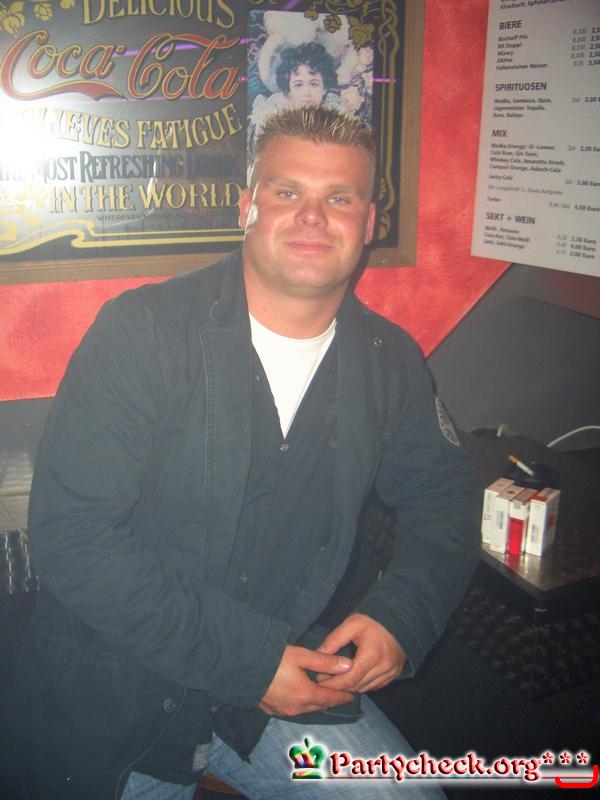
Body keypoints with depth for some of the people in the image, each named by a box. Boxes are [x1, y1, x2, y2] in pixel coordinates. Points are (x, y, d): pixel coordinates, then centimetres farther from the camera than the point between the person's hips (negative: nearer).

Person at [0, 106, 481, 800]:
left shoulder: (389, 362, -3)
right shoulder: (141, 331, -17)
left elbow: (443, 494, 10)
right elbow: (70, 533, -22)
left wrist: (401, 614, -9)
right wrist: (246, 658, -23)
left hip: (290, 682, 3)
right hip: (110, 701, -2)